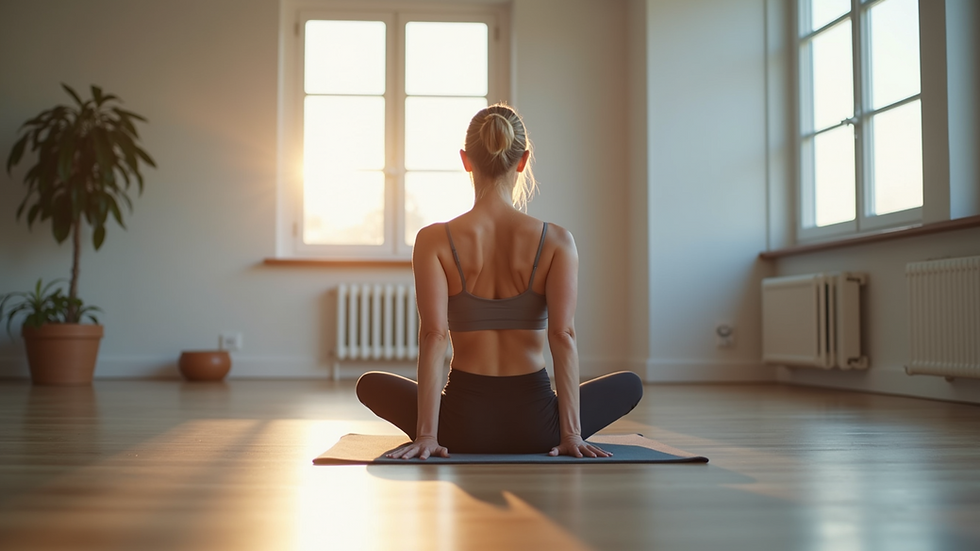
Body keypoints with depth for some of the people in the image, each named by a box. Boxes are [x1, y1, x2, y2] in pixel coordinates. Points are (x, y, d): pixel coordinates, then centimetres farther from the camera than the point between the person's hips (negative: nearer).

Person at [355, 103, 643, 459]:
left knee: (370, 384, 28)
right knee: (629, 385, 27)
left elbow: (433, 336, -15)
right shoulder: (557, 241, -7)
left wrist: (426, 434, -13)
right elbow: (563, 336, -12)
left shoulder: (433, 241, -8)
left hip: (464, 424, 0)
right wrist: (572, 432, -10)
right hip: (535, 427, 0)